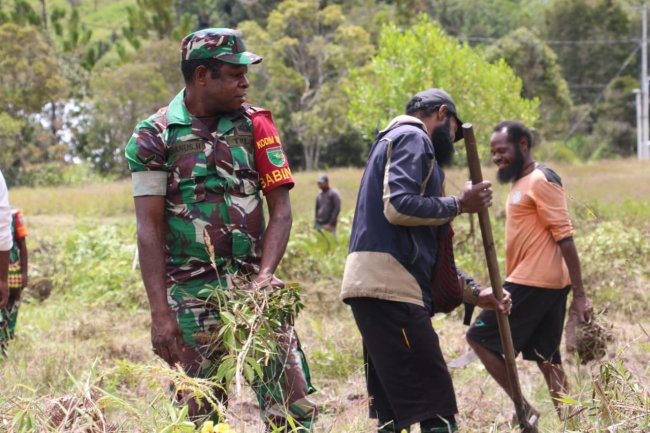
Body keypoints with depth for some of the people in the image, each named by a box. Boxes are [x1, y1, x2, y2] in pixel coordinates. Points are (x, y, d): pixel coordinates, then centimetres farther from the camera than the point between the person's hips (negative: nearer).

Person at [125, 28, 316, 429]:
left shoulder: (256, 124, 4)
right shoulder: (155, 136, -2)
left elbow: (281, 210, 2)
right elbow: (149, 227, -5)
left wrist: (265, 275, -14)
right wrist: (160, 312, -12)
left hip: (253, 287, 2)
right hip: (191, 294, -2)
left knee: (294, 406, -3)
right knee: (200, 415, 5)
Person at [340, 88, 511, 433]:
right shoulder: (412, 138, -1)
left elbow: (427, 251, 29)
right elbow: (398, 207, -19)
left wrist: (474, 293, 25)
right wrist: (458, 205, -5)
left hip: (380, 288, 10)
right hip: (389, 287, -10)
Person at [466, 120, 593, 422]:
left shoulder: (541, 181, -12)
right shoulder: (522, 182, 18)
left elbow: (565, 238, -17)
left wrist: (579, 294, -20)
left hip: (532, 282, -10)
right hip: (546, 283, 10)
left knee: (480, 338, -4)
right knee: (546, 357, 8)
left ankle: (524, 409, -3)